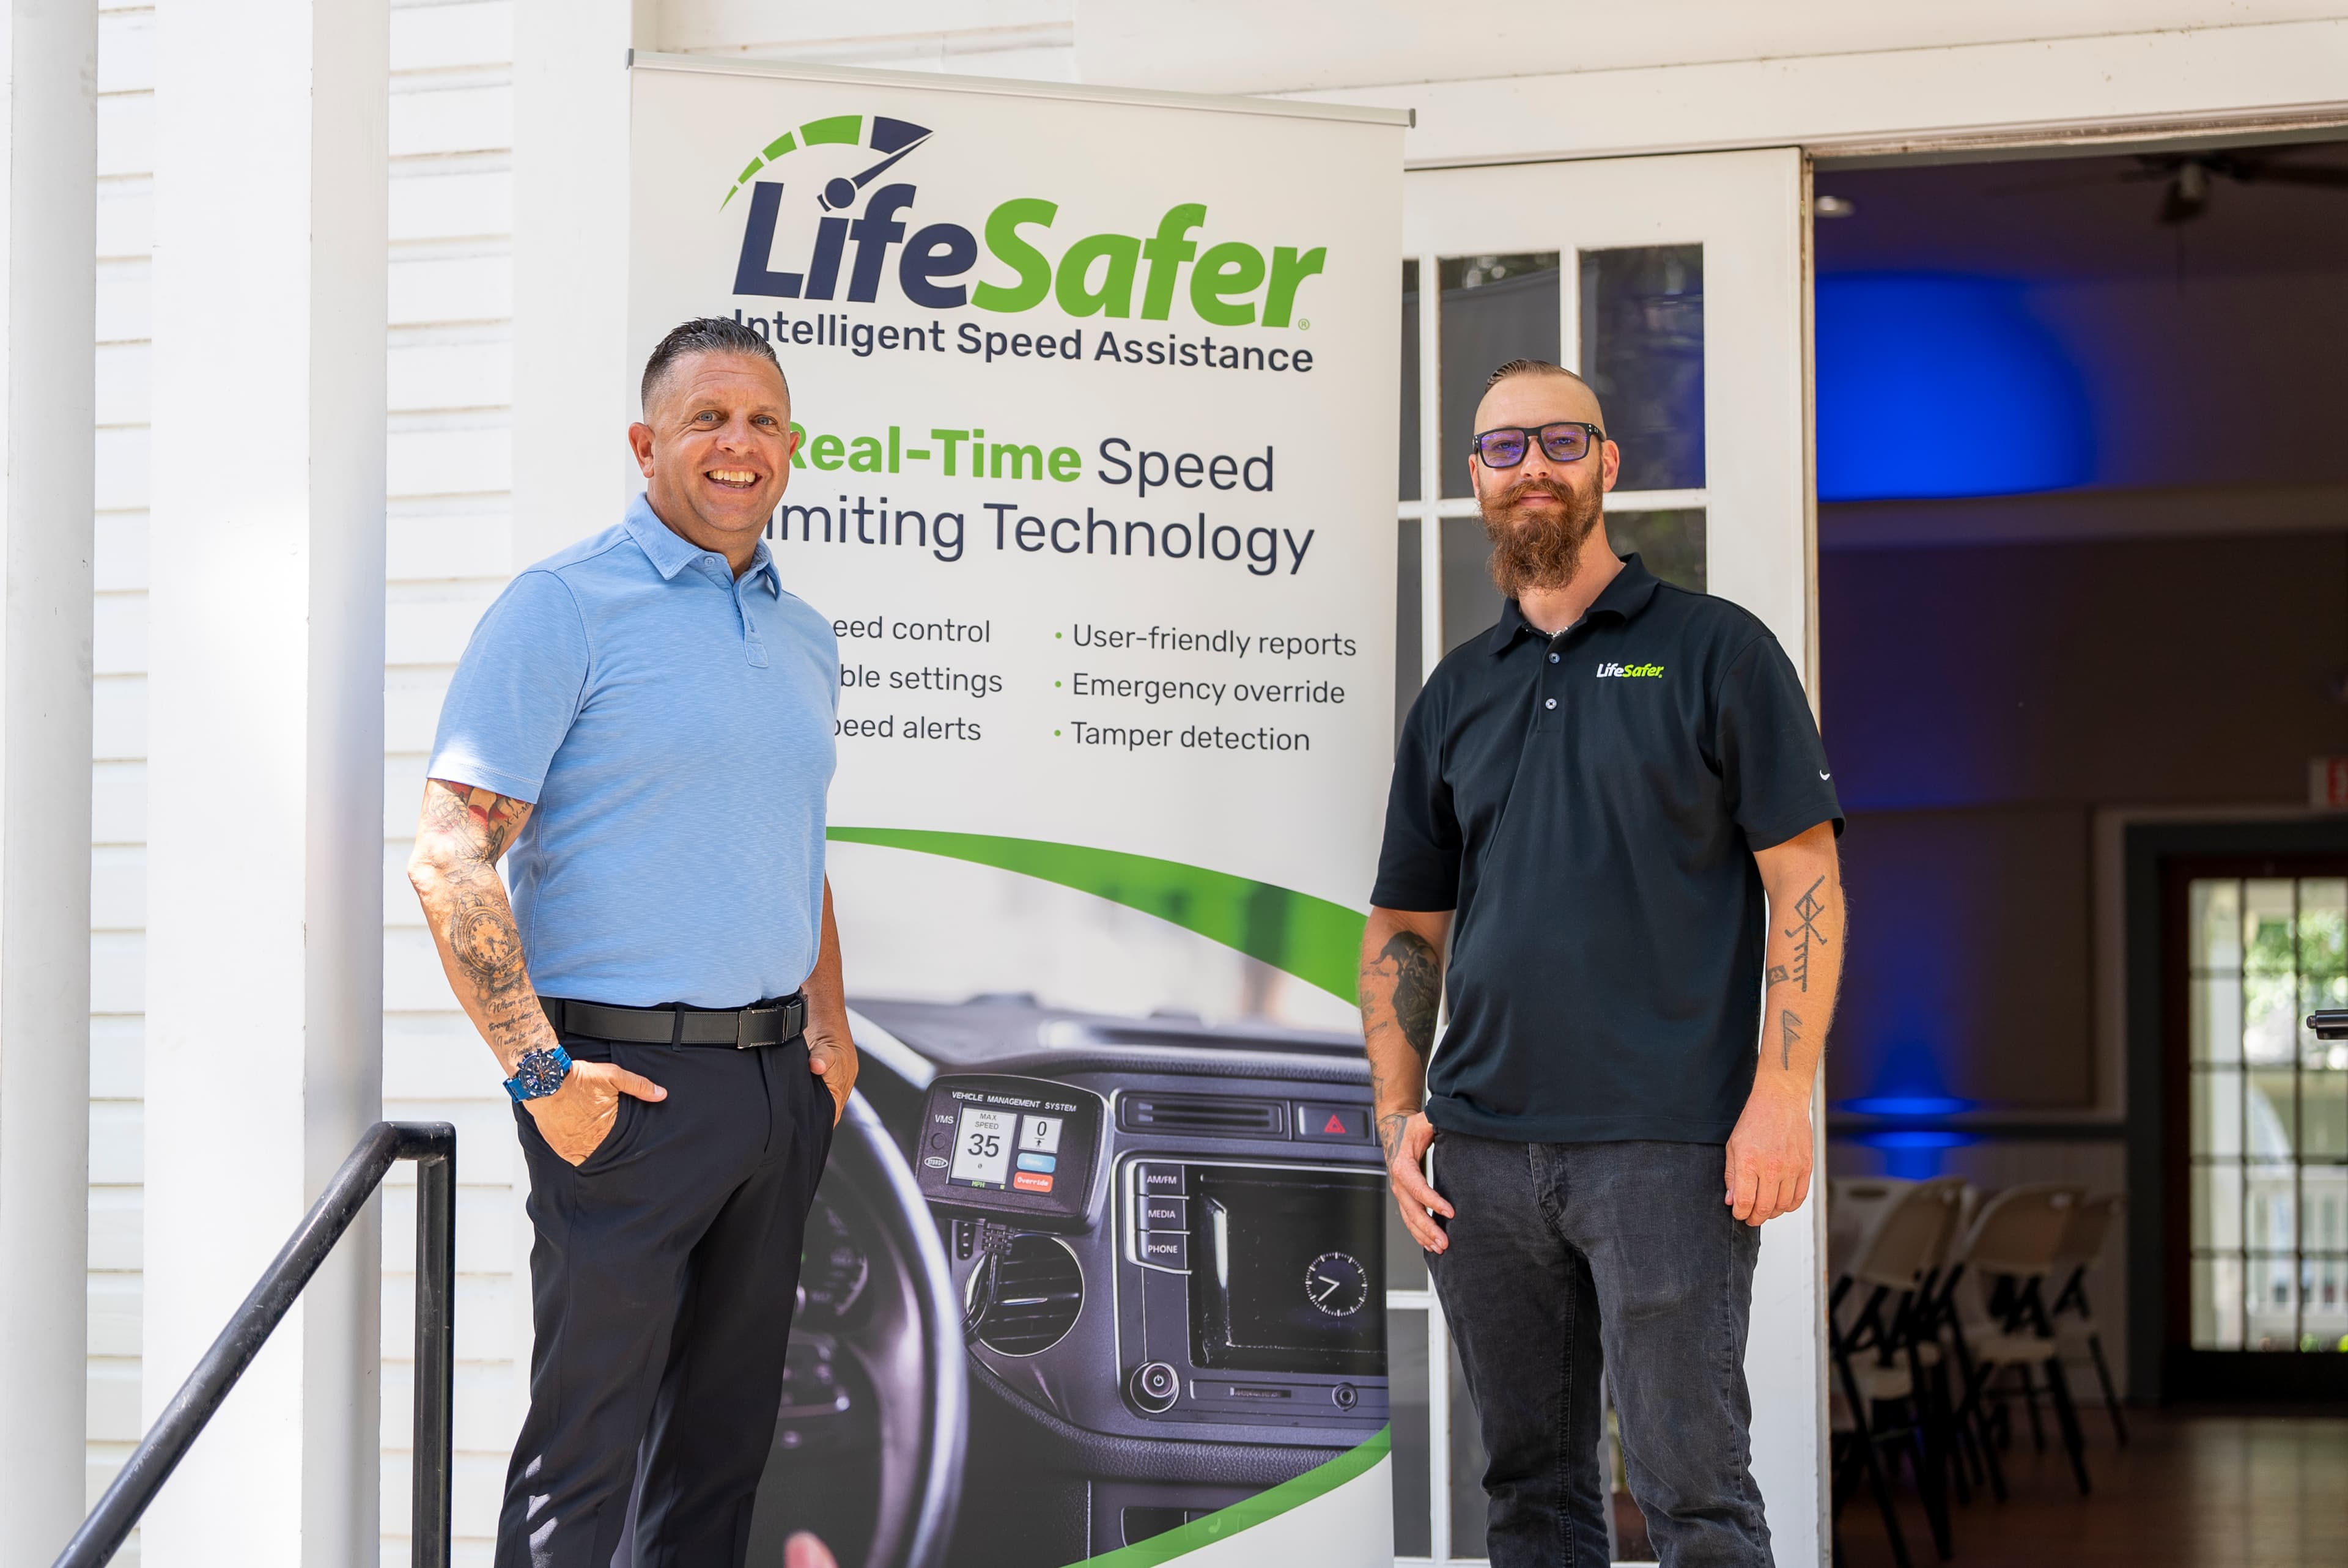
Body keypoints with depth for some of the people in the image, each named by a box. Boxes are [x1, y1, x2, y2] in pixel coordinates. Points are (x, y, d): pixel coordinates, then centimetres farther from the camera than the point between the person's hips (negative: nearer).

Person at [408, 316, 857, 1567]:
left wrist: (826, 1027, 13)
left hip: (778, 1079, 7)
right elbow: (450, 857, -13)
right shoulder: (565, 606, -7)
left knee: (726, 1432, 13)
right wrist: (539, 1073, -18)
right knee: (588, 1443, -4)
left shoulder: (806, 638, 15)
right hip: (629, 1077, -7)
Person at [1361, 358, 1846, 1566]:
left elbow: (1805, 880, -3)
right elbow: (1405, 927, 19)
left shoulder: (1713, 651, 3)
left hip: (1666, 1148, -5)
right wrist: (1398, 1115, 6)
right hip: (1484, 1153, 5)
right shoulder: (1455, 695, 17)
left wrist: (1780, 1095, -12)